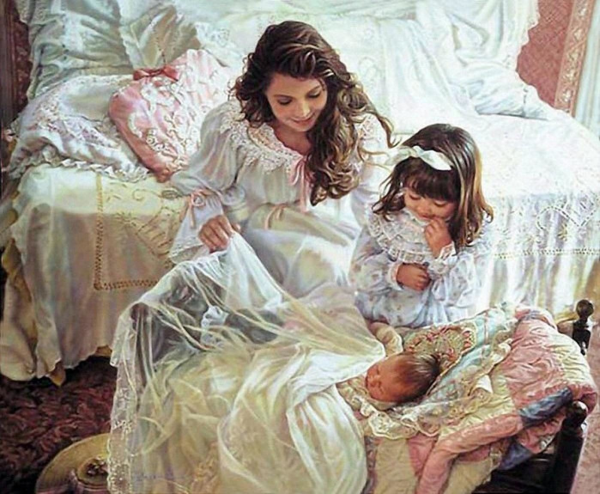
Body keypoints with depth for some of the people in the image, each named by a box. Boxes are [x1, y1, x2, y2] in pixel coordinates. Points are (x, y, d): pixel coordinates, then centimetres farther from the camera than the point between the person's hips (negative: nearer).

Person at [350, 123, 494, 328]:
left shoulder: (474, 232, -10)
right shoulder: (387, 216, -4)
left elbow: (460, 294, -11)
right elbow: (360, 269, -4)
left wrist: (445, 252, -24)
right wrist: (396, 272, -20)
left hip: (440, 315, -1)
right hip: (381, 303, 1)